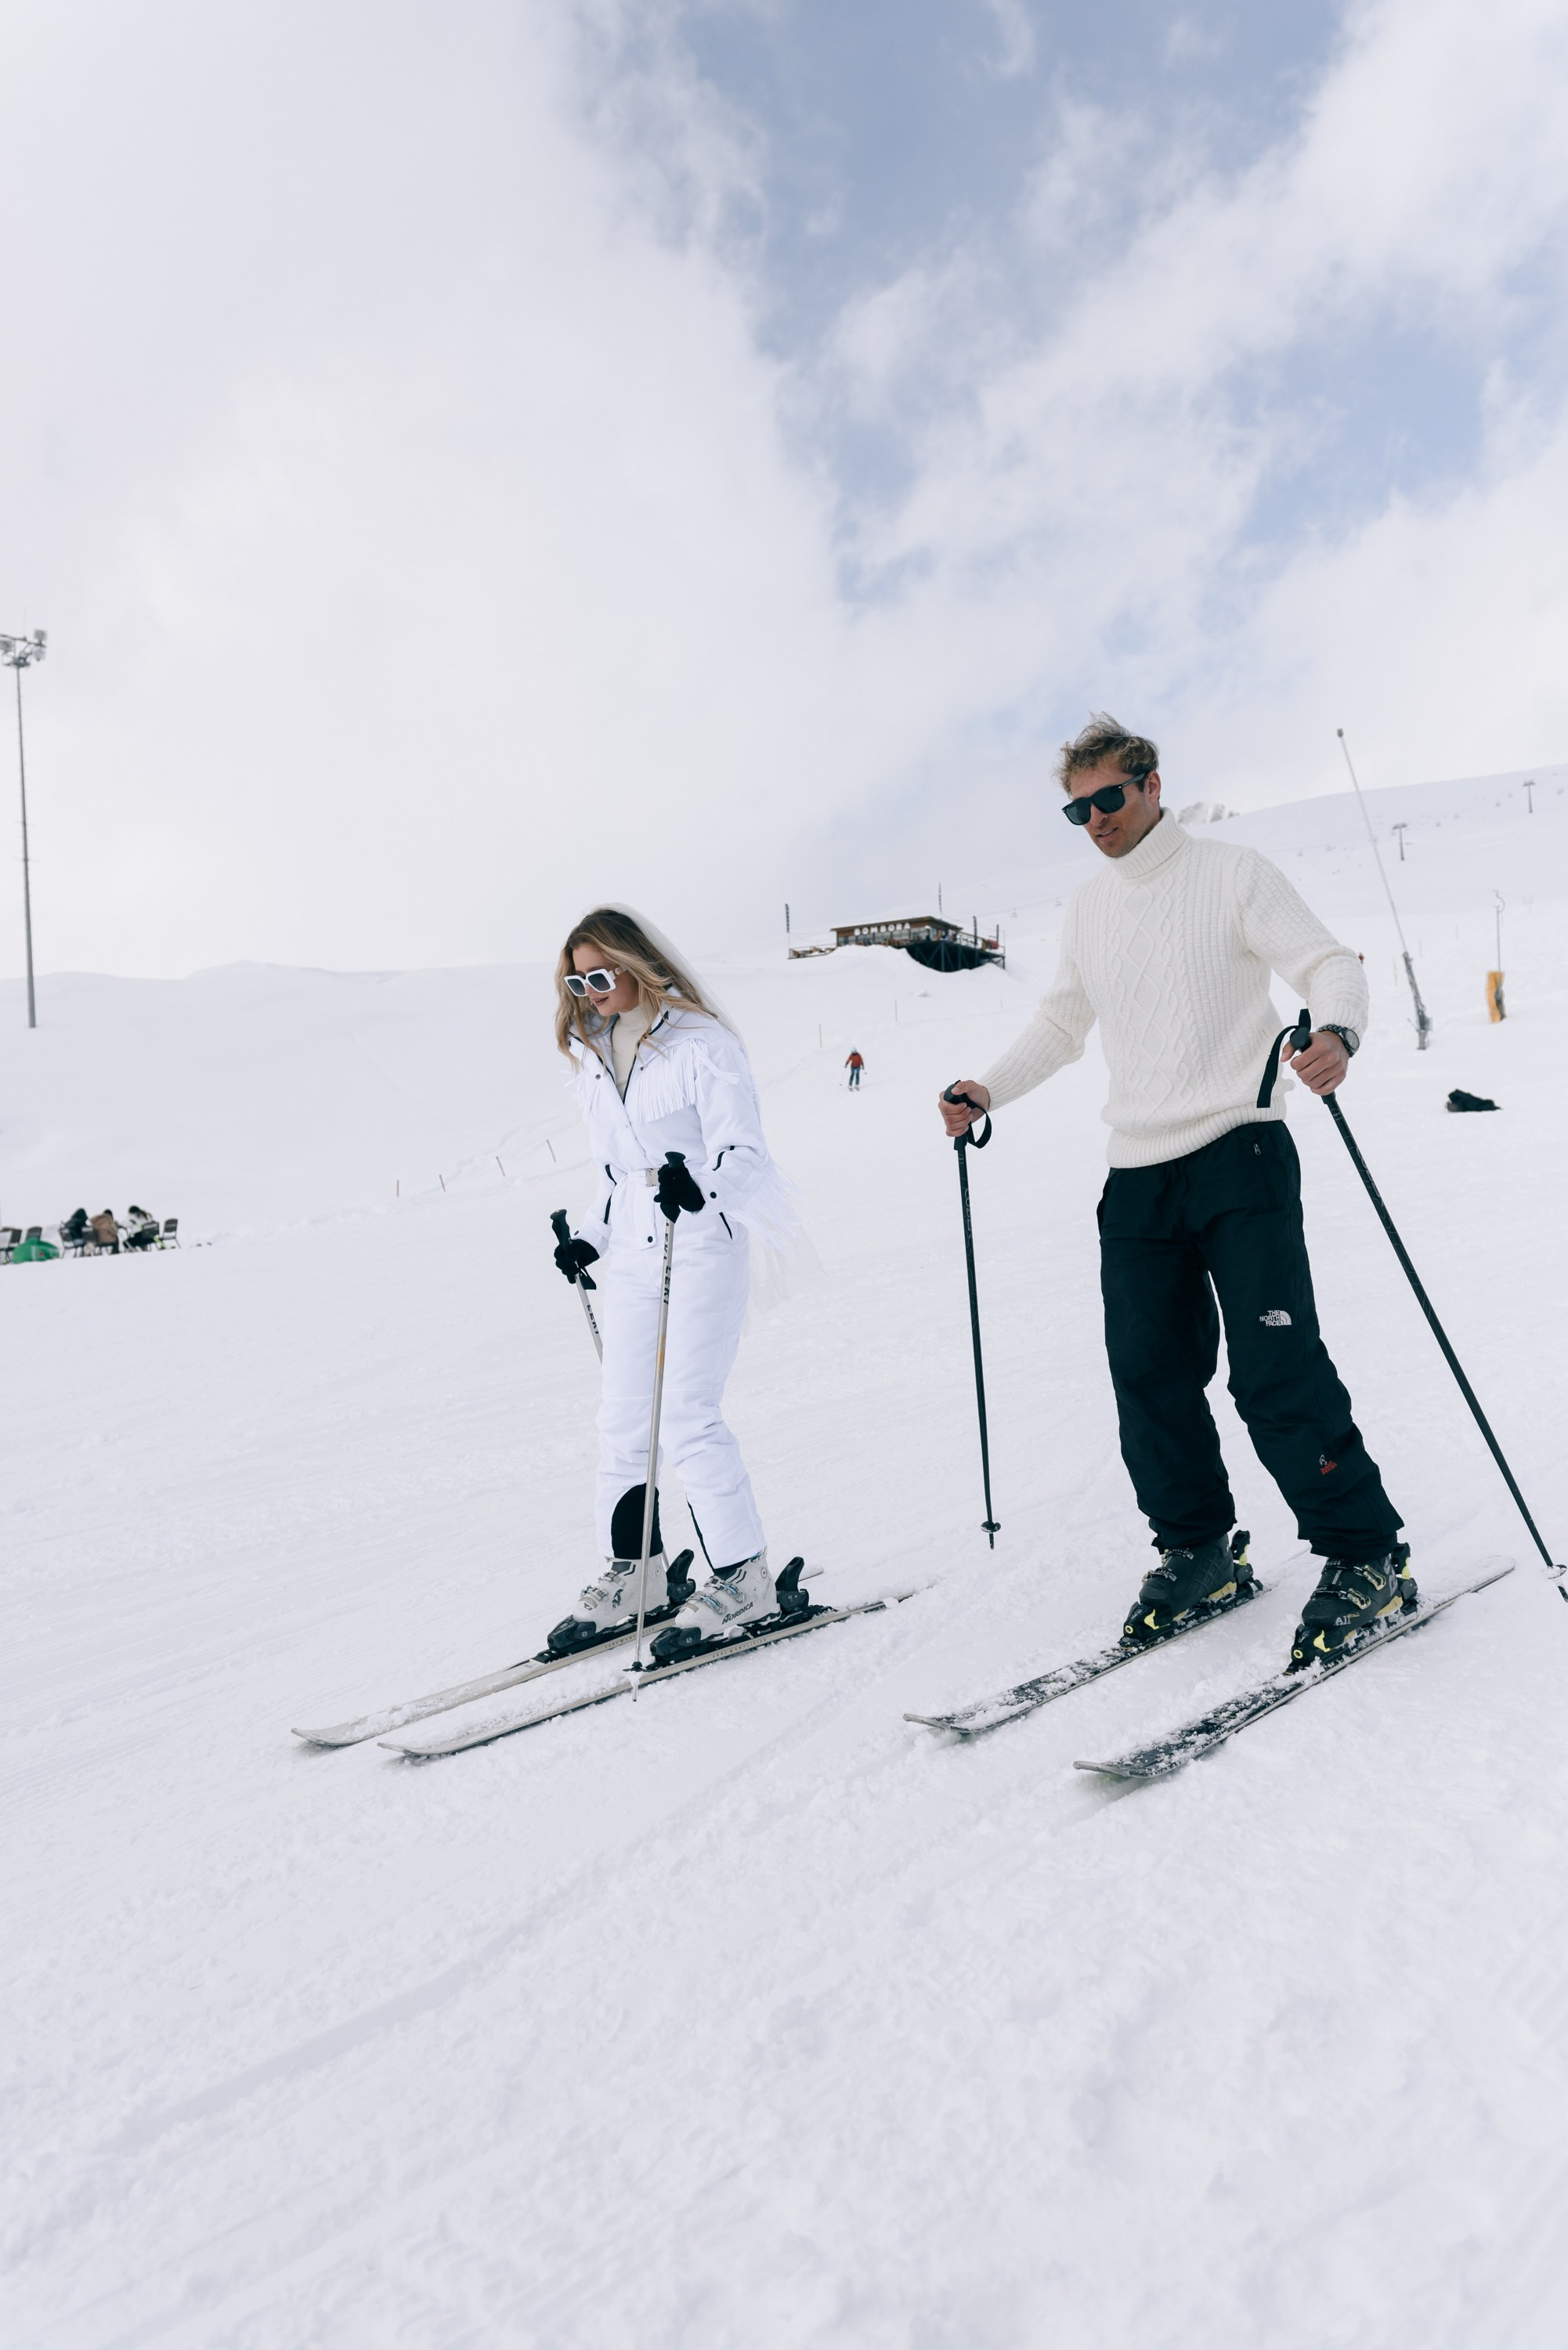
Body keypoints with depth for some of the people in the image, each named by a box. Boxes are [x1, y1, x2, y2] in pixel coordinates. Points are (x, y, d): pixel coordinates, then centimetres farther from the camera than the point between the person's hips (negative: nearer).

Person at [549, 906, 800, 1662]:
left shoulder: (700, 1042, -10)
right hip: (633, 1254, 7)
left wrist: (699, 1187, -37)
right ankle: (632, 1569, 20)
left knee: (686, 1415, -12)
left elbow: (742, 1150, -18)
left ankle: (742, 1575, 0)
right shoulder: (593, 1055, 13)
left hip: (702, 1246, -7)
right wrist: (589, 1238, 13)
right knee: (622, 1421, 7)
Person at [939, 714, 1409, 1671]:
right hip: (1138, 1176, 6)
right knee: (1150, 1376, 4)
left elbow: (1330, 963, -6)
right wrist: (987, 1090, 11)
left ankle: (1366, 1560, 3)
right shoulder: (1088, 911, 16)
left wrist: (1337, 1030, -28)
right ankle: (1197, 1550, 20)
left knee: (1278, 1371, -11)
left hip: (1240, 1159, -5)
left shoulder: (1232, 874, 0)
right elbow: (1062, 1024, 25)